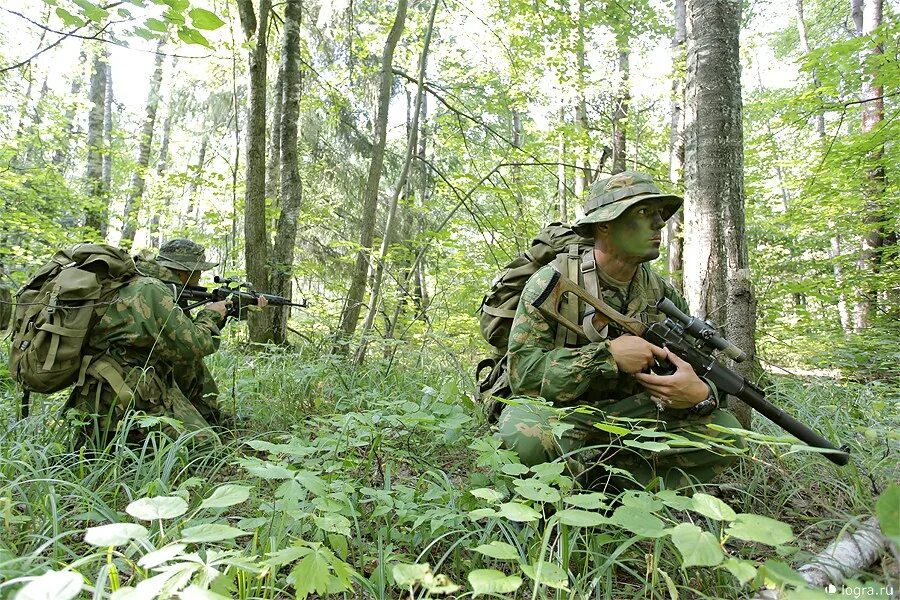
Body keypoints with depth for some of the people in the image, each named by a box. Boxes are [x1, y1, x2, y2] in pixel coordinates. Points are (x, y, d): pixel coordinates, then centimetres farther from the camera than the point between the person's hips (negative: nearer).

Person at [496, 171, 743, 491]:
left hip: (629, 416, 5)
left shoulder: (664, 295, 2)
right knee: (524, 435, -38)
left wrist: (700, 395, -21)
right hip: (559, 413, -5)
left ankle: (592, 475, -12)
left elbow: (700, 375, 5)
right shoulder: (552, 282, -14)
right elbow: (523, 372, -21)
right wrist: (607, 354, -28)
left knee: (724, 431, -12)